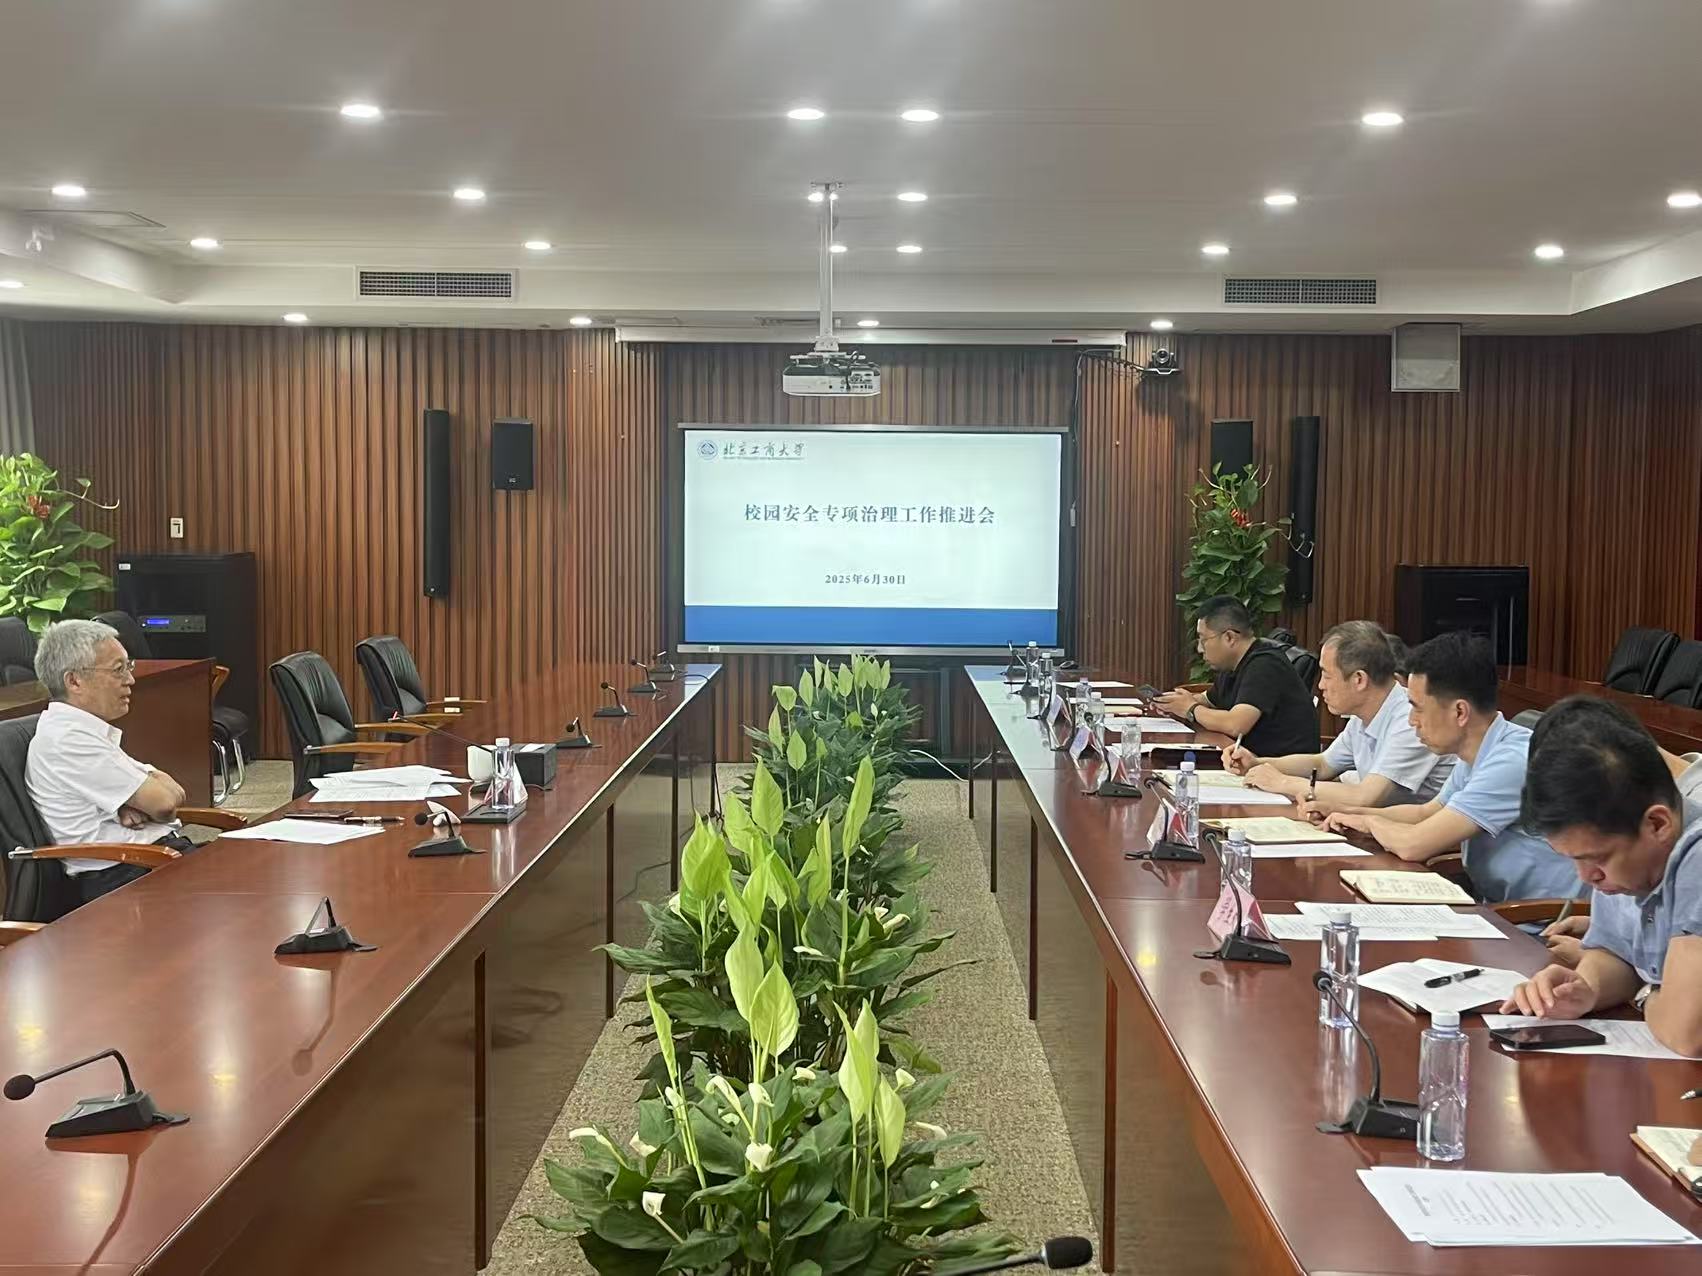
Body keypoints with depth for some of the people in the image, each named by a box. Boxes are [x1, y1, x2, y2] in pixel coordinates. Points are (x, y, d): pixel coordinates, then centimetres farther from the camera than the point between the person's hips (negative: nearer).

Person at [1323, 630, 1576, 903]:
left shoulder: (1512, 761, -22)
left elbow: (1413, 845, -22)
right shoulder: (1473, 757, 7)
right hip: (1496, 910, 8)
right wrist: (1354, 814, 10)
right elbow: (1426, 813, 25)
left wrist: (1369, 821, -2)